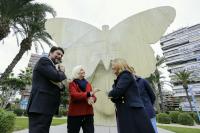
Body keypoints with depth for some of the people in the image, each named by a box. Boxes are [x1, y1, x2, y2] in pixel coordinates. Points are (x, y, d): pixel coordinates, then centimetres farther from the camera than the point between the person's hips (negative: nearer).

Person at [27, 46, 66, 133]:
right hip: (40, 107, -10)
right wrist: (62, 72, -1)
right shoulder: (44, 61, -4)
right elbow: (56, 77, -21)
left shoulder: (52, 68, 24)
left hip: (46, 108, 10)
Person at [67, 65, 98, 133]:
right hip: (75, 113, -4)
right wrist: (88, 94, -26)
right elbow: (74, 95, -20)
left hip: (88, 113, 4)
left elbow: (93, 96, 7)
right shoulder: (72, 83, -3)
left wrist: (92, 99, -17)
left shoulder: (87, 84, 11)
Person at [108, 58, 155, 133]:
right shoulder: (120, 79, 18)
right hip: (124, 115, 8)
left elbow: (117, 91, -20)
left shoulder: (126, 75, -8)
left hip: (133, 112, -8)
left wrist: (110, 94, 0)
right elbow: (116, 97, 14)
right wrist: (113, 96, -8)